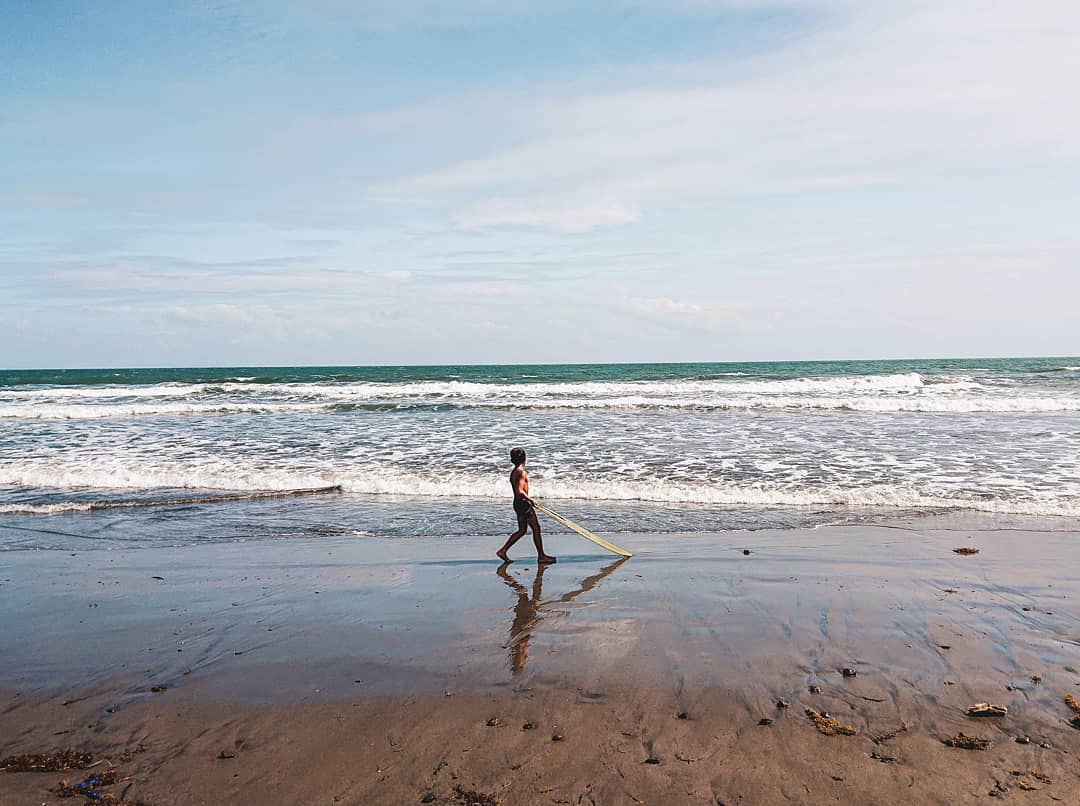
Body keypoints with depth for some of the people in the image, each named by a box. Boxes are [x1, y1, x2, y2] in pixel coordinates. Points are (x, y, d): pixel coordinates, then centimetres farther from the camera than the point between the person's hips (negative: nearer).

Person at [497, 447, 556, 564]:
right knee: (536, 529, 1)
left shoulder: (513, 472, 12)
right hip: (523, 503, -10)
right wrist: (531, 500, -14)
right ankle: (541, 556, 8)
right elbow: (520, 491, -26)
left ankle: (503, 551, 13)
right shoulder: (521, 472, -18)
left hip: (517, 503, 10)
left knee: (522, 530, 16)